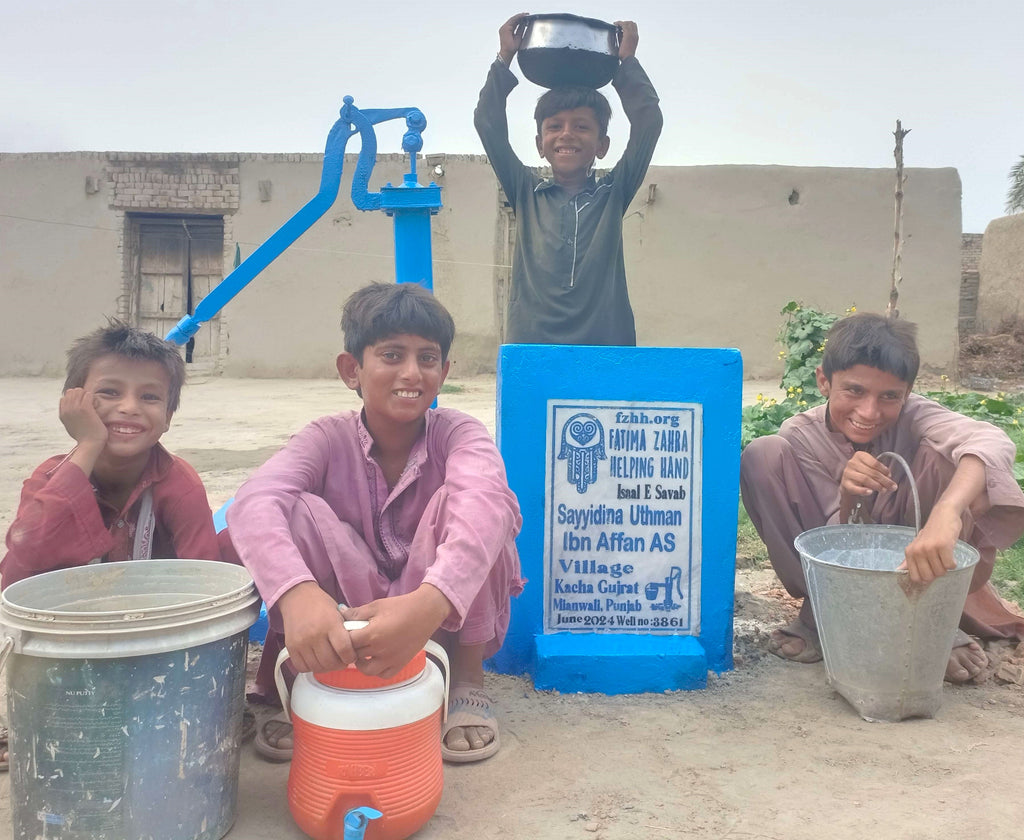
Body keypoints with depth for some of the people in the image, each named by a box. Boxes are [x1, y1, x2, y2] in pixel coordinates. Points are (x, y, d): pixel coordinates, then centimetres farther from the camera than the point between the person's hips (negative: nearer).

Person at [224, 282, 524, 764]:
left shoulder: (458, 434, -15)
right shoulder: (330, 439, -12)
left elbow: (488, 503, -39)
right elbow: (254, 503, -33)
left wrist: (430, 603, -59)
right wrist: (298, 594, -55)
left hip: (446, 622, 0)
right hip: (344, 628, 1)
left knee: (453, 500, -27)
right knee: (300, 512, -24)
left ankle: (467, 679, -10)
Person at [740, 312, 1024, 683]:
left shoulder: (912, 415, -22)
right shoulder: (801, 435, -19)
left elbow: (991, 441, -46)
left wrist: (946, 512, -66)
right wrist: (846, 497, -43)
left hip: (917, 566, 0)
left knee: (941, 456, -28)